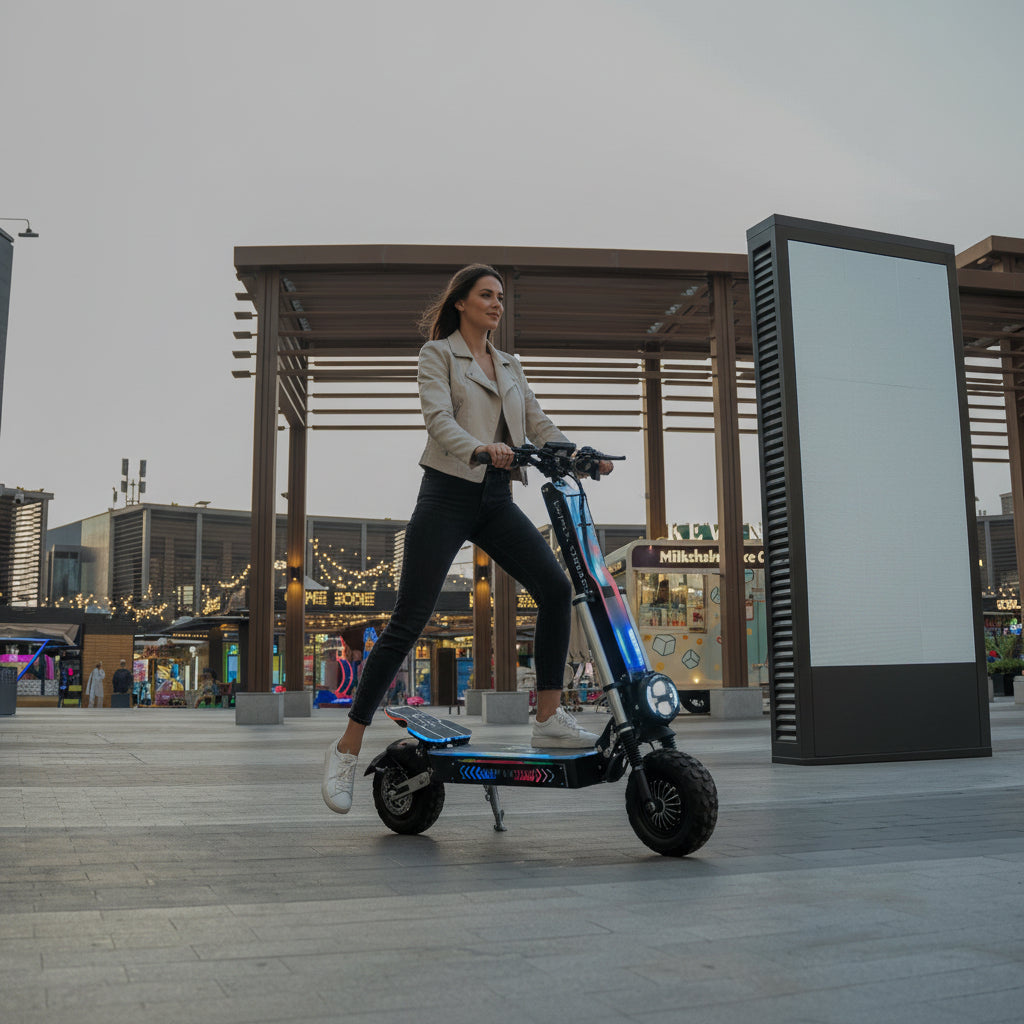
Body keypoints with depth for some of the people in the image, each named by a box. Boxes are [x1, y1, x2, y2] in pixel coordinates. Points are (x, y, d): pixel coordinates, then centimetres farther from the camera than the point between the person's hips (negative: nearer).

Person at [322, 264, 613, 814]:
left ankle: (549, 718, -2)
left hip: (496, 500, 6)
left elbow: (538, 424, 13)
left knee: (556, 588, -13)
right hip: (448, 494, -5)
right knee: (407, 623, -7)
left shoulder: (509, 366, 20)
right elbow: (438, 419, -14)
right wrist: (480, 447, -33)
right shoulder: (437, 354, 3)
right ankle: (347, 748, 2)